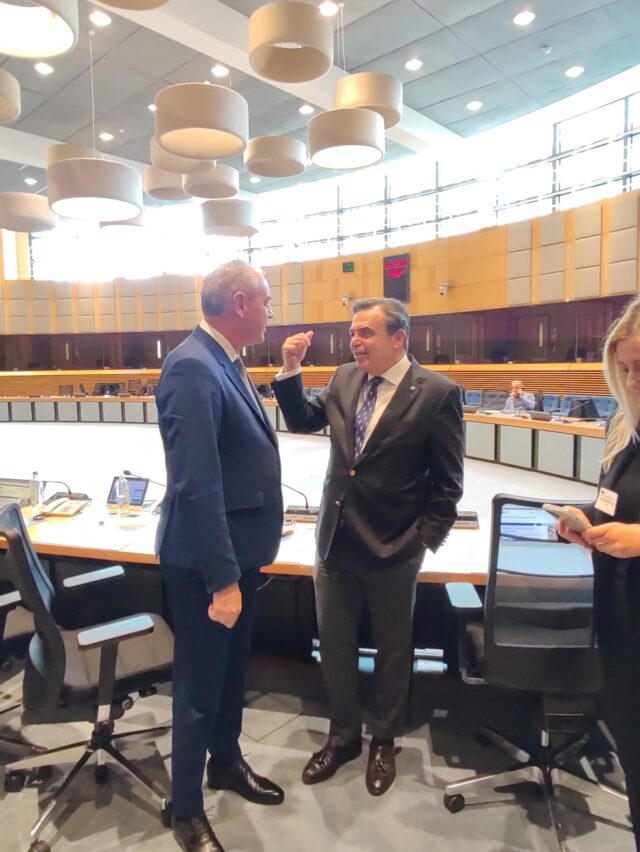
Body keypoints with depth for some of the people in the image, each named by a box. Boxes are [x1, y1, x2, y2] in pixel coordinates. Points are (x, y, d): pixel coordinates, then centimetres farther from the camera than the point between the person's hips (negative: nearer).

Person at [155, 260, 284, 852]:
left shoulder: (225, 360, 7)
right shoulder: (193, 367, -24)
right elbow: (197, 485, -28)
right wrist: (222, 578, -25)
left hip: (237, 548, 9)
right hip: (206, 560, -9)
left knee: (232, 668, 25)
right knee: (201, 684, 11)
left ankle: (226, 762, 49)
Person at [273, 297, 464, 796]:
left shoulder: (437, 392, -13)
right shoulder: (345, 379, 2)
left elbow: (448, 482, -9)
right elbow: (302, 421, 8)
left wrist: (426, 540, -10)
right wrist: (291, 370, -6)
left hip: (394, 549, -4)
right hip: (336, 541, 5)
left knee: (393, 651, 17)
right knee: (334, 647, 17)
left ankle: (384, 743, 41)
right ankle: (344, 737, 41)